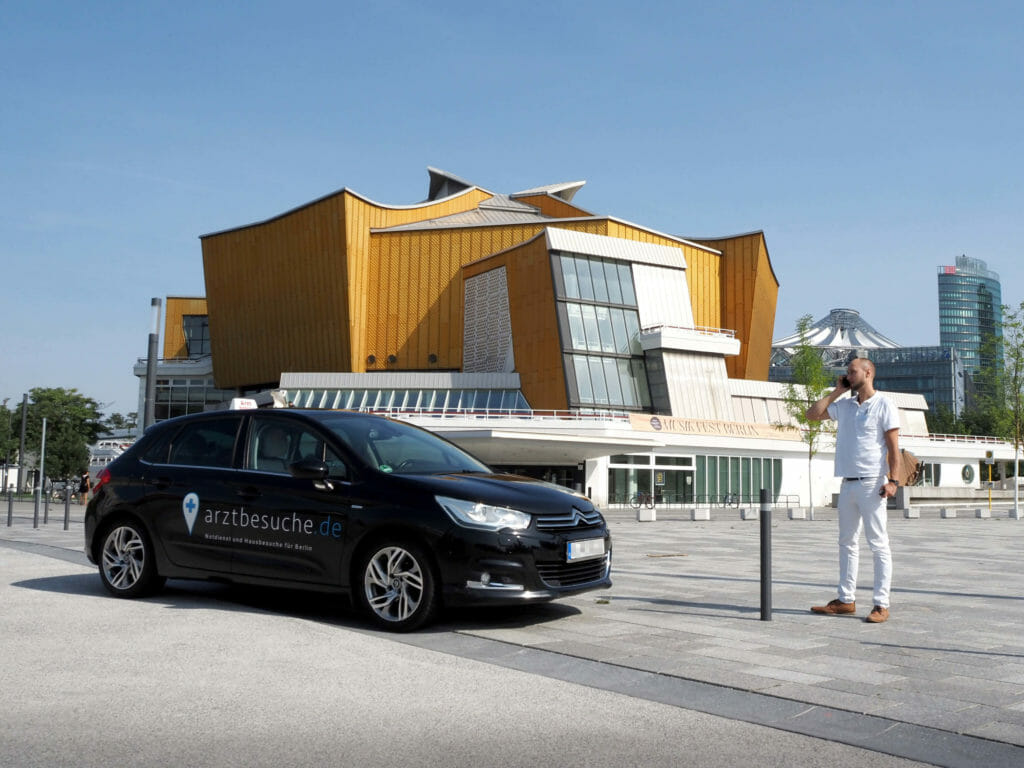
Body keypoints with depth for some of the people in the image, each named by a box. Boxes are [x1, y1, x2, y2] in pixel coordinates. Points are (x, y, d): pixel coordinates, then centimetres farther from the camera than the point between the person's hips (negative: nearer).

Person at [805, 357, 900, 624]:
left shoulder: (884, 406, -4)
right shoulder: (844, 406, 14)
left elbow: (893, 447, -8)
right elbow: (813, 414, 12)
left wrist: (892, 480, -17)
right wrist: (836, 391, 10)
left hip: (872, 484, -7)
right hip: (847, 484, 7)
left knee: (878, 544, -4)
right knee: (847, 542, 10)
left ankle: (881, 604, -3)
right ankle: (846, 599, 16)